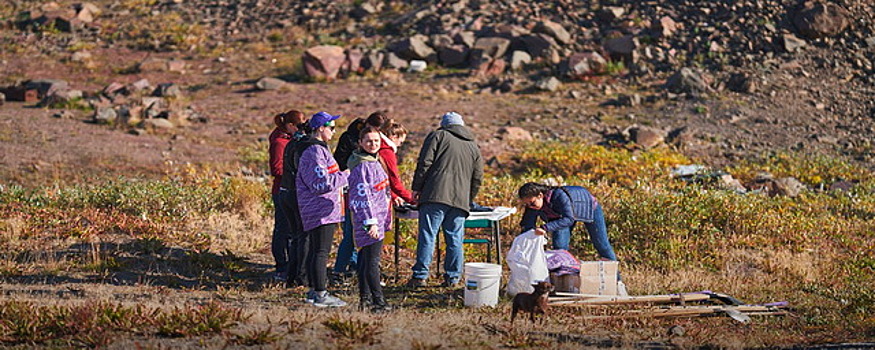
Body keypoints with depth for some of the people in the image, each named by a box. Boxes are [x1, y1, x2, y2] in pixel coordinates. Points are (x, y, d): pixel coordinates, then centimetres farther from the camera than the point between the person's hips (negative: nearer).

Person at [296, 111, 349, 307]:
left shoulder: (311, 149, 18)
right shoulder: (316, 152, -17)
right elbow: (322, 183, -21)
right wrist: (344, 177, -11)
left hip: (312, 211, 11)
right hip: (323, 210, -11)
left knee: (315, 250, 15)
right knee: (321, 251, -9)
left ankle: (313, 290, 22)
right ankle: (320, 294, -9)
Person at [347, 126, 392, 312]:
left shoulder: (374, 162, 16)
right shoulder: (362, 166, -15)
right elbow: (362, 196, -20)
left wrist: (386, 217, 28)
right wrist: (370, 221, -25)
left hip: (378, 218, 10)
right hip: (368, 218, -10)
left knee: (365, 260, 13)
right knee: (372, 261, -10)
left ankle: (365, 299, 18)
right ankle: (378, 302, -11)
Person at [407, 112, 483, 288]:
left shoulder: (438, 136, 9)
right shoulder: (473, 147, 22)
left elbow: (424, 163, -2)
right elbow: (477, 178, 22)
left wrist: (417, 188, 2)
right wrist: (468, 199, 31)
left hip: (435, 194, -4)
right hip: (460, 201, 4)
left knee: (427, 235, -5)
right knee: (455, 239, 8)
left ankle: (420, 276, -8)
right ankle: (453, 277, 8)